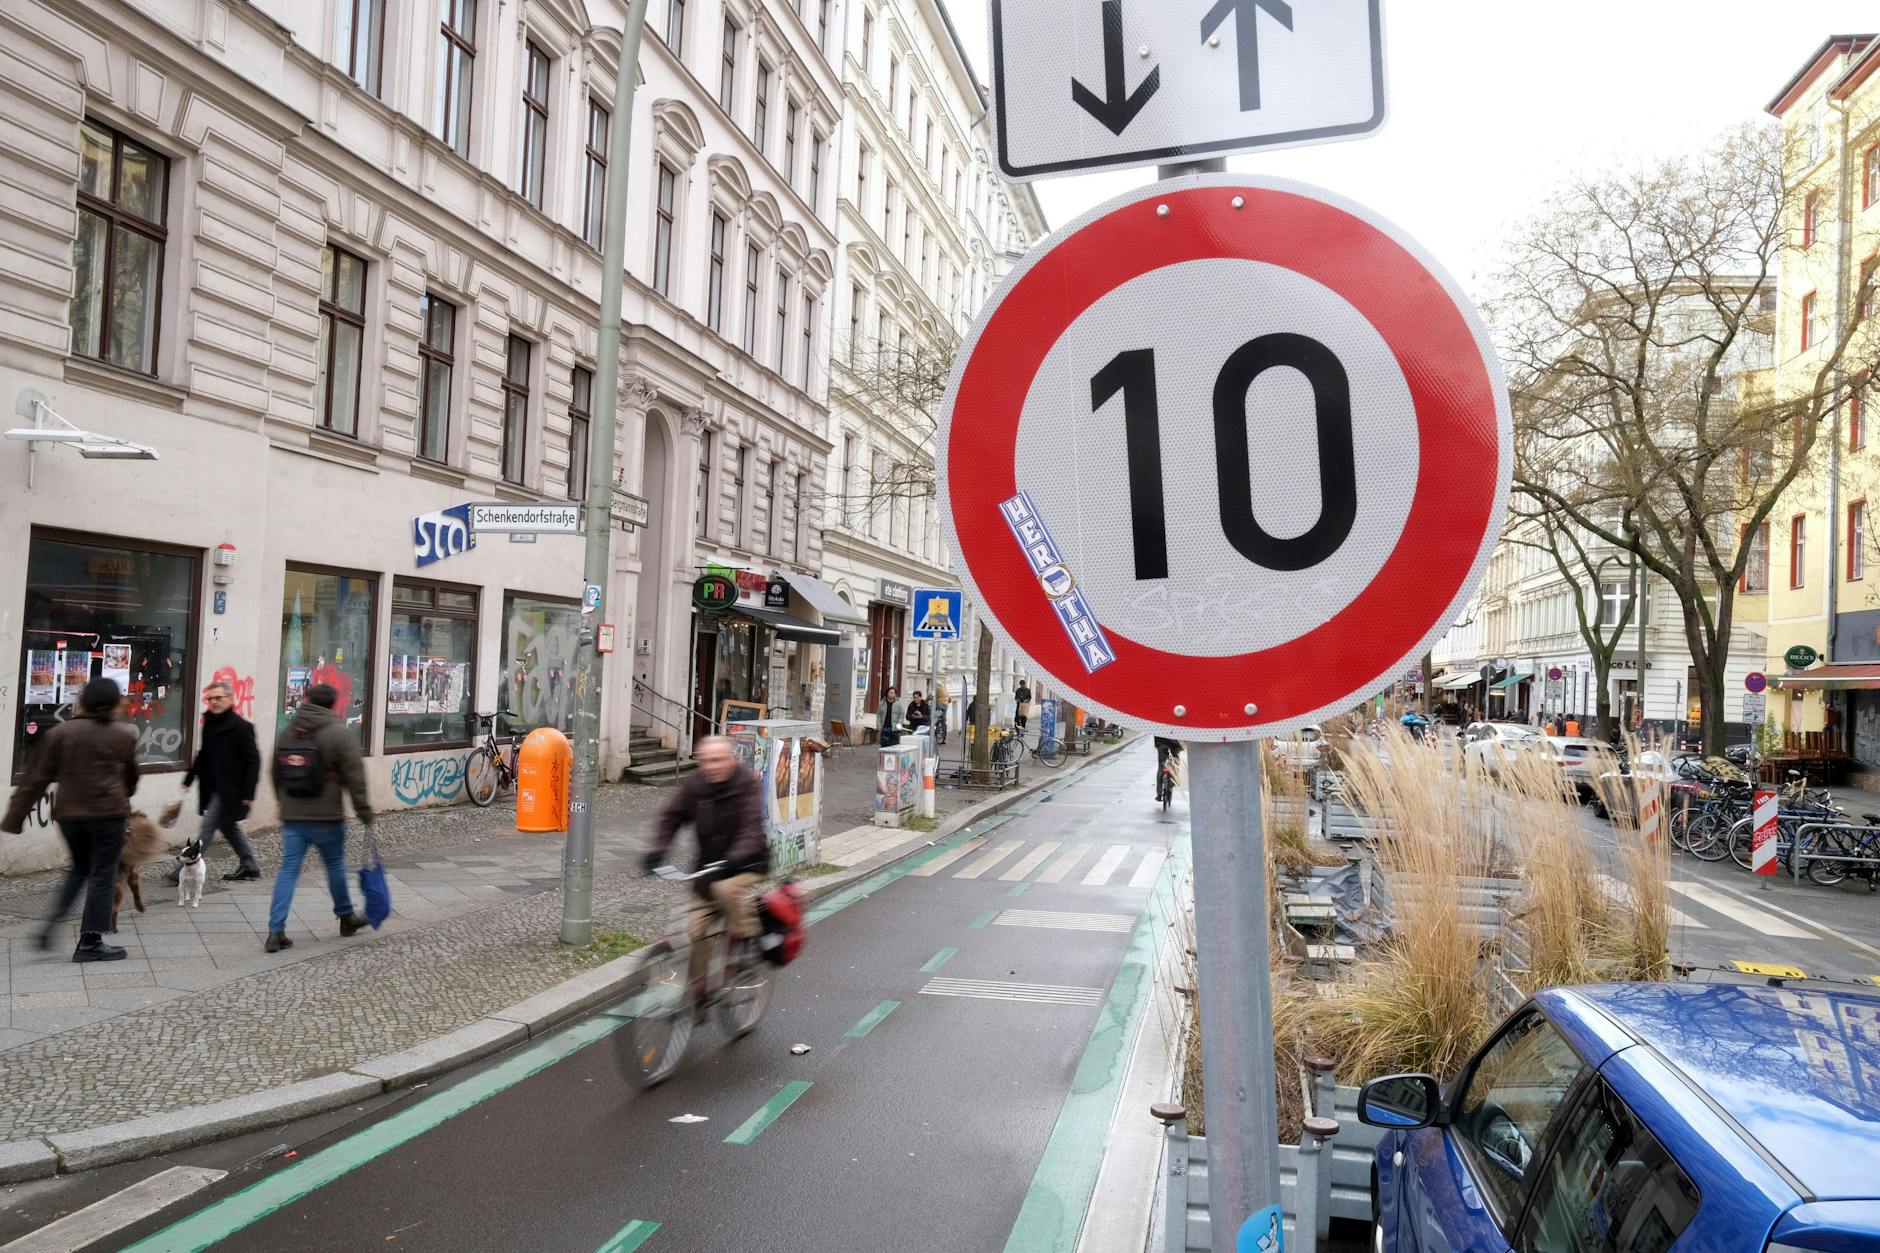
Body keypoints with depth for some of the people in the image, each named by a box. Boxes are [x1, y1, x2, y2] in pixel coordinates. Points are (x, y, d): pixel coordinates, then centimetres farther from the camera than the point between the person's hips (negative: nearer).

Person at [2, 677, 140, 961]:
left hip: (69, 813, 3)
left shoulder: (60, 732, 1)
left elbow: (36, 779, 0)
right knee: (102, 875, 5)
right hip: (108, 812, -3)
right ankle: (90, 942, 7)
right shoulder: (126, 734, 0)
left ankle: (53, 922, 9)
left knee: (80, 868, 24)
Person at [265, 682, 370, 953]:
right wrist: (363, 808, -6)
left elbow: (274, 774, 17)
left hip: (292, 817, 4)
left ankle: (276, 931, -1)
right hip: (326, 817, -4)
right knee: (335, 866, 11)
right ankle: (346, 918, 27)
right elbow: (354, 776, -13)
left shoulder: (287, 733, 9)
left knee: (288, 870, 5)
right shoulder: (339, 733, -10)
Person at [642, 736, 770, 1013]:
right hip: (709, 867, 4)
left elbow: (752, 826, -28)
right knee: (696, 930, -2)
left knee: (727, 889, -36)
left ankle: (747, 937, -9)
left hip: (747, 864, -4)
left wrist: (737, 856, -44)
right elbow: (671, 816, -4)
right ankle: (696, 996, 14)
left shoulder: (748, 784, -16)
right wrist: (657, 849, -21)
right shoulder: (694, 786, -2)